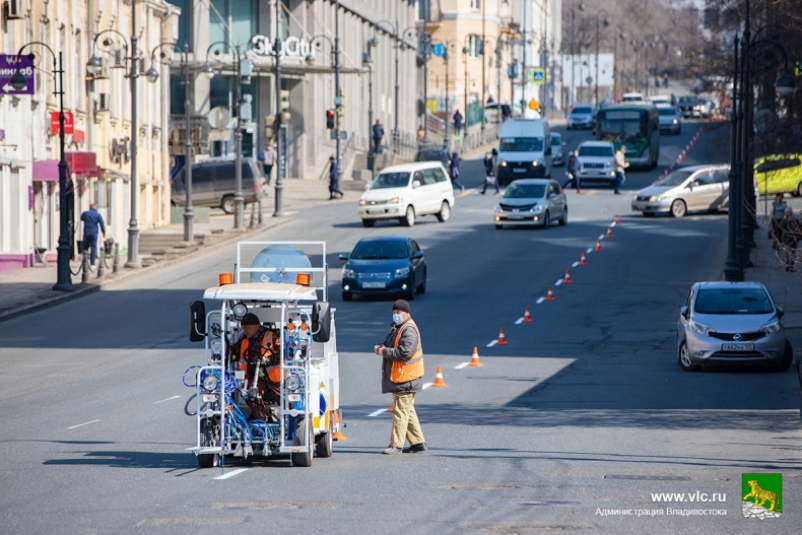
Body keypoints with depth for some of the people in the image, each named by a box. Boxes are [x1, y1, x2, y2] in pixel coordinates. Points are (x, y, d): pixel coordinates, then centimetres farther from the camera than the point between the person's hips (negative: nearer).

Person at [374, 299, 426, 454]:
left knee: (401, 411, -8)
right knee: (408, 411, 14)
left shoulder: (409, 330, -16)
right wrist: (382, 347, 4)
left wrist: (384, 352, -17)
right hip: (398, 377, 11)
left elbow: (405, 352, -25)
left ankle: (396, 445, -6)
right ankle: (418, 442, 19)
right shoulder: (396, 328, 16)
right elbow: (391, 344, 27)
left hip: (406, 379, -11)